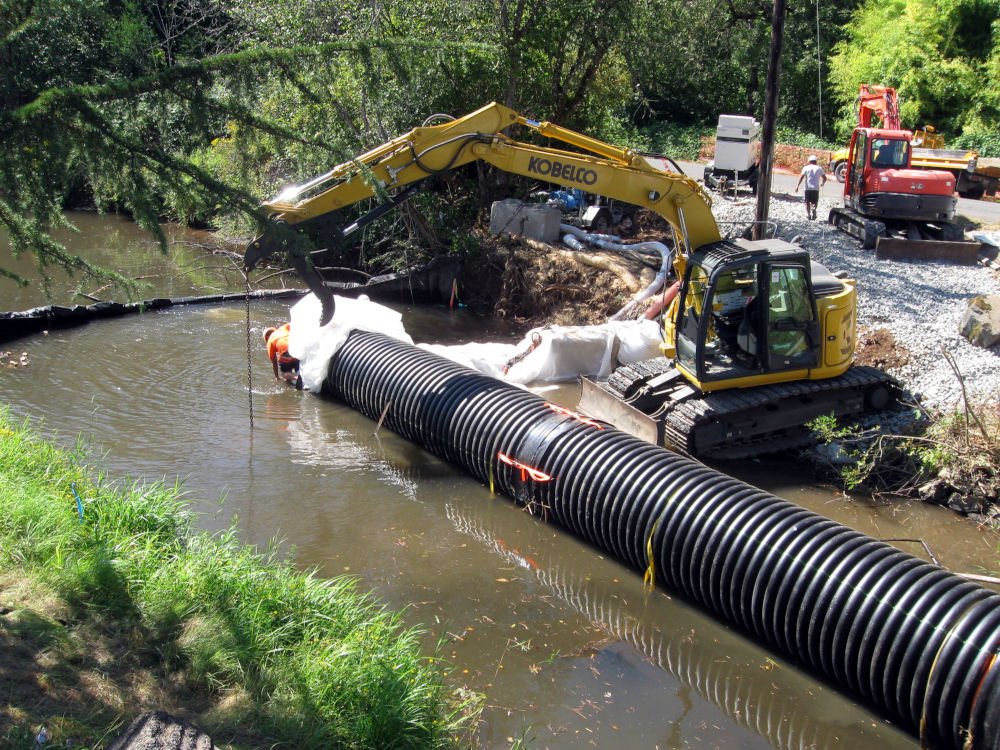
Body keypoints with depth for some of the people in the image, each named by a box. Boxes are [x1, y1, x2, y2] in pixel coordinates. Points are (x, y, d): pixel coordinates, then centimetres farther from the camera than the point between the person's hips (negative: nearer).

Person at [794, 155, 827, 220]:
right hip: (816, 188, 1)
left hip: (808, 188, -1)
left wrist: (797, 186, -10)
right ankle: (813, 209, -23)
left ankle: (808, 215, 5)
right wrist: (822, 183, 34)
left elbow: (801, 177, -7)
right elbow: (824, 178, 12)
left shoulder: (806, 168, 4)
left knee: (807, 202, 11)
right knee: (815, 202, 7)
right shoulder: (819, 168, 9)